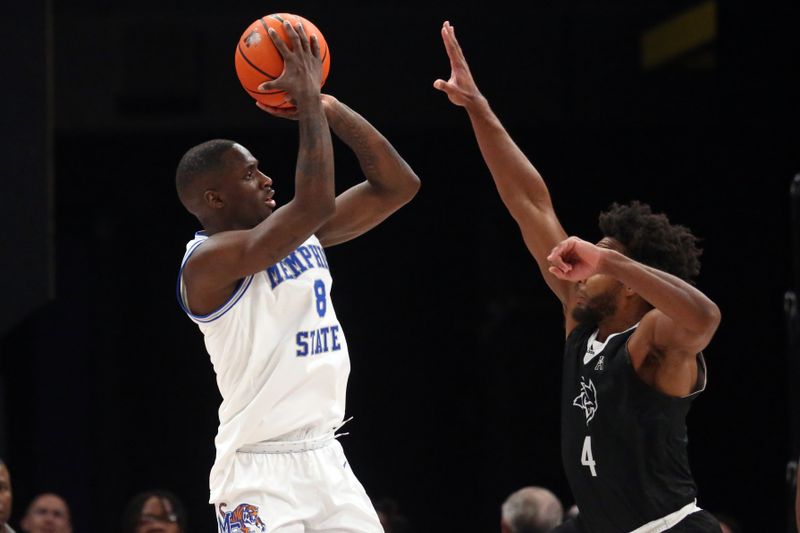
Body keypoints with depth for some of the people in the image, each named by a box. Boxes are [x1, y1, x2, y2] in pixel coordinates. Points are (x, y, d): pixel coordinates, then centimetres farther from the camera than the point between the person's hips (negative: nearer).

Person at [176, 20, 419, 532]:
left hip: (325, 458, 8)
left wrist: (329, 107, 1)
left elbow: (398, 186, 10)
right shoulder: (209, 262, -15)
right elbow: (315, 203, -28)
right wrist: (307, 100, -18)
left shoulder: (301, 237, 10)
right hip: (260, 473, -8)